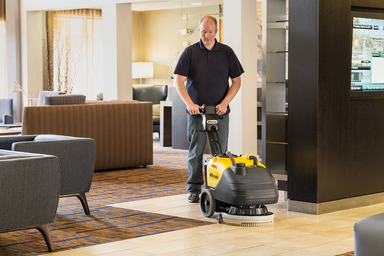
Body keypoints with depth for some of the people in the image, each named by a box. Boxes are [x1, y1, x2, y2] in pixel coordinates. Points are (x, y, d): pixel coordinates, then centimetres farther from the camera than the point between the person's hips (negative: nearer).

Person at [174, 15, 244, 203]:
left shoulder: (227, 52, 4)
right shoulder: (190, 52, 0)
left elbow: (236, 81, 5)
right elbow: (179, 81, -6)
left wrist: (224, 103, -8)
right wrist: (189, 103, -20)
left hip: (220, 111, 1)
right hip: (197, 110, -1)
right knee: (195, 151, 1)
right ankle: (194, 189, 9)